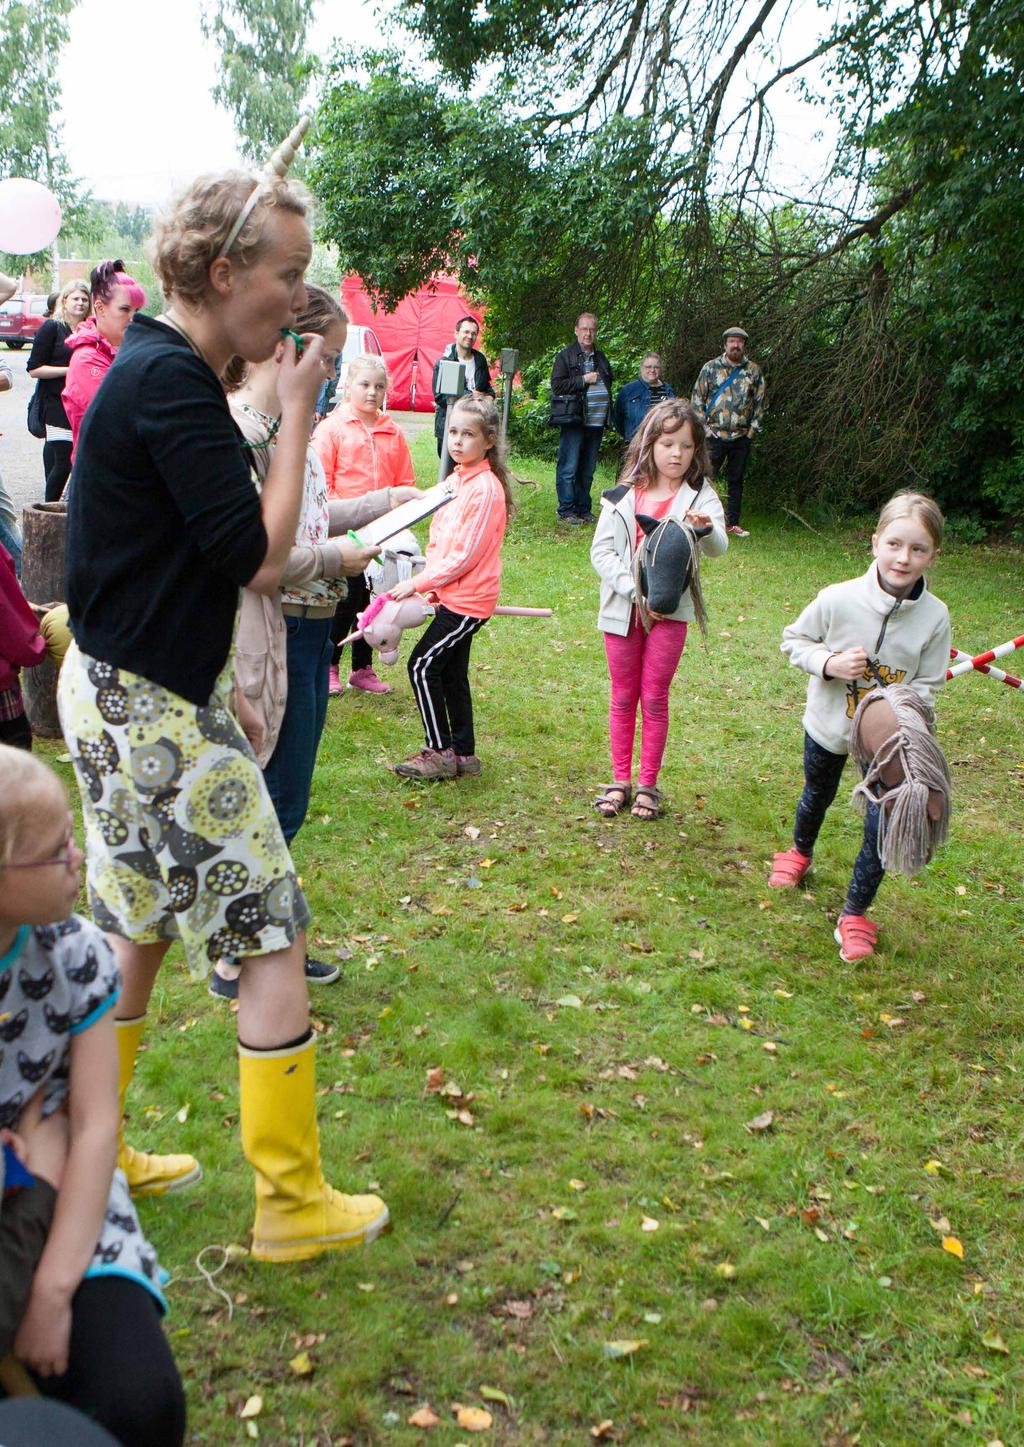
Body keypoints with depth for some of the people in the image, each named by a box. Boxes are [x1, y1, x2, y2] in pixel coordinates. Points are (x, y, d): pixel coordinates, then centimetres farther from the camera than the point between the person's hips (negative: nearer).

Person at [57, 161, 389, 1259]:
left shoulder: (151, 367, 12)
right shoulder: (170, 382, -19)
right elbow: (259, 557, -20)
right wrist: (297, 415, -13)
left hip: (128, 692, 10)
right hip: (151, 709, -10)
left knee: (137, 929, 20)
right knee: (274, 936, 0)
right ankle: (292, 1205, 14)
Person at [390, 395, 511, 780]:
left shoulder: (486, 487, -18)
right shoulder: (458, 479, 10)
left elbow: (466, 555, -20)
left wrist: (417, 583, -15)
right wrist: (431, 587, 9)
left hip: (468, 599, -9)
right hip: (452, 595, 9)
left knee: (422, 665, -8)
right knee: (451, 672, 14)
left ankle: (440, 751, 2)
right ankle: (463, 753, 24)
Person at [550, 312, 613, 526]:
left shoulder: (601, 358, 20)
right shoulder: (565, 357, 0)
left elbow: (608, 385, 31)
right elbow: (557, 385, -9)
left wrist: (608, 415, 16)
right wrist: (583, 380, -12)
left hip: (596, 422, 6)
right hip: (574, 421, -6)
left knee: (588, 470, 10)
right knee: (568, 468, -6)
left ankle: (584, 510, 16)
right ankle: (566, 512, -1)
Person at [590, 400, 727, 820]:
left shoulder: (700, 496, -5)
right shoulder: (624, 495, -1)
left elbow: (717, 548, -20)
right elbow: (601, 551, -5)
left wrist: (707, 528, -44)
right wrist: (636, 590, -17)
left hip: (670, 612, -1)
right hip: (622, 609, 2)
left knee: (654, 699, 6)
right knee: (622, 698, 11)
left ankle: (647, 784, 19)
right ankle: (620, 781, 23)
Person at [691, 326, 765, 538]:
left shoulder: (754, 371, 6)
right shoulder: (711, 367, 1)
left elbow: (759, 402, 8)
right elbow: (697, 398, 1)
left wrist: (753, 429, 1)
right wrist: (703, 427, -6)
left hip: (742, 437, 3)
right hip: (715, 434, -2)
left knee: (736, 481, 10)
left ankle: (732, 522, 19)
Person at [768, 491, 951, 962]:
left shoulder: (934, 617, -18)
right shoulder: (837, 599, -23)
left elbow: (927, 684, -9)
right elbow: (794, 640, -7)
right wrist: (829, 663, -25)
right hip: (828, 726, 0)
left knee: (881, 827, -5)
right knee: (817, 797, 26)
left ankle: (855, 914, 18)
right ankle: (799, 853, 60)